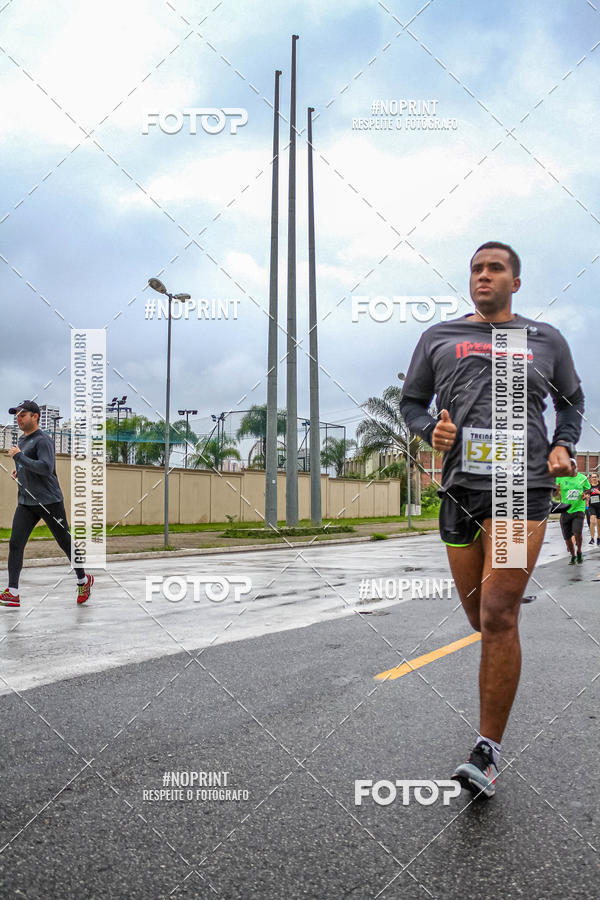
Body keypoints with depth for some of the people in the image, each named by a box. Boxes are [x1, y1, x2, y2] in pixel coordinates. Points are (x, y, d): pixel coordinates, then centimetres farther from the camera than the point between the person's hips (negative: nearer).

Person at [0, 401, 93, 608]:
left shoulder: (43, 440, -12)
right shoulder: (22, 440, 15)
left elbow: (46, 468, -25)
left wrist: (19, 457, -21)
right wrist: (20, 470, 13)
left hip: (49, 502, -7)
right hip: (26, 503, 8)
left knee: (65, 542, 4)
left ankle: (83, 581, 23)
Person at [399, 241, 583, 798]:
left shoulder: (545, 339, 12)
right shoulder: (439, 337, 13)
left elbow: (571, 399, 24)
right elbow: (411, 401, 17)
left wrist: (563, 446, 5)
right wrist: (429, 430, -5)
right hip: (460, 487, 3)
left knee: (498, 615, -15)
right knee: (480, 618, 12)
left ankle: (488, 750, -5)